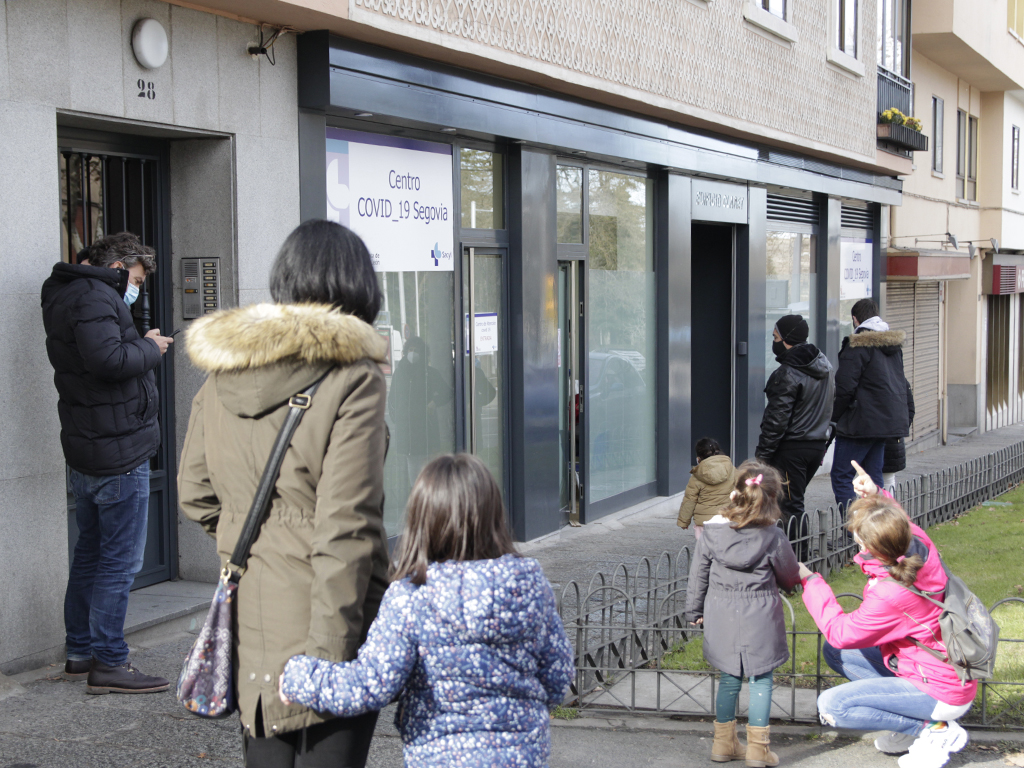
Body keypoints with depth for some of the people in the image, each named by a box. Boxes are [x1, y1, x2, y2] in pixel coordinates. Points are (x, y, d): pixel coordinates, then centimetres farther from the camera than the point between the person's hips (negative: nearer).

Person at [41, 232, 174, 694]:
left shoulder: (68, 295, 19)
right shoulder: (94, 296, -15)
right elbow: (108, 360, -28)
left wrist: (141, 346, 8)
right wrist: (150, 350, -13)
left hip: (85, 450, 11)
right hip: (119, 449, -11)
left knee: (91, 553, 17)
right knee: (120, 560, -5)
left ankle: (80, 653, 26)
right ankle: (109, 664, 0)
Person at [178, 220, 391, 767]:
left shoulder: (221, 375, 5)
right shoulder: (352, 378, -14)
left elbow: (195, 494, 13)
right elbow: (346, 523, -18)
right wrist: (332, 653, -16)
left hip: (248, 613, 6)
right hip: (322, 608, -6)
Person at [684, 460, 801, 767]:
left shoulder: (713, 532, -5)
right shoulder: (773, 537, -13)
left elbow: (698, 574, 4)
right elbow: (790, 576, 2)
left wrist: (695, 610, 16)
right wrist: (797, 579, 26)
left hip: (723, 616, 3)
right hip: (760, 617, -3)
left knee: (729, 678, 15)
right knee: (761, 679, 8)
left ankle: (724, 742, 24)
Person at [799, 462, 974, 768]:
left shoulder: (889, 595, -33)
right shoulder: (919, 545, -13)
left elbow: (841, 632, -17)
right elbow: (901, 526, 16)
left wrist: (810, 581, -9)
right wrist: (877, 494, 2)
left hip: (942, 693, -9)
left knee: (830, 705, -14)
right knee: (834, 652, 10)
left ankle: (935, 729, -5)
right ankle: (912, 722, 10)